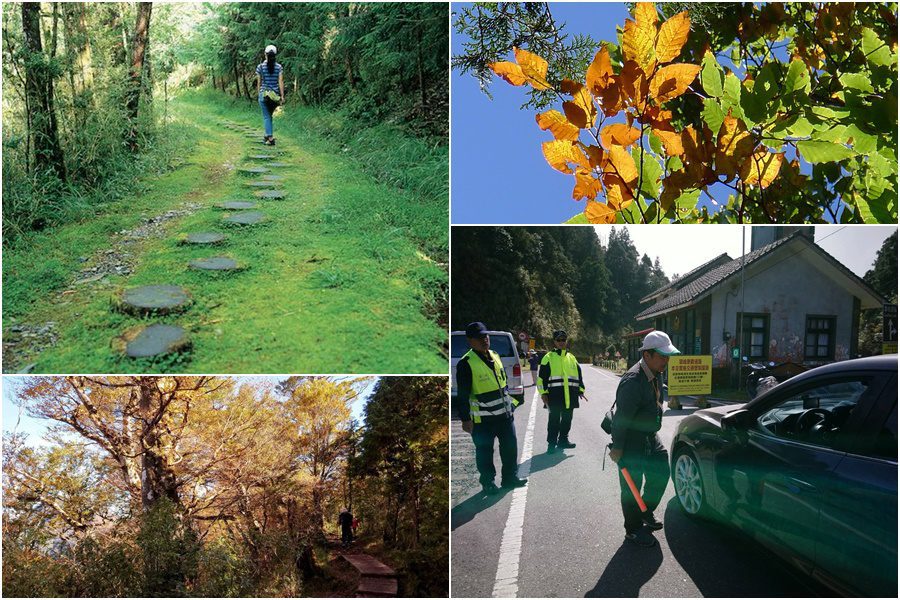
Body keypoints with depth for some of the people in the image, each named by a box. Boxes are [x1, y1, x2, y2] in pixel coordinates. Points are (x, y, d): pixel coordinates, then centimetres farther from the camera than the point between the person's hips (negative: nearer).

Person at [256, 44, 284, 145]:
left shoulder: (260, 67, -3)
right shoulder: (279, 67, -1)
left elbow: (259, 82, 2)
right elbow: (281, 82, -6)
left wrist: (258, 94, 14)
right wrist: (282, 96, -5)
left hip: (264, 94, -2)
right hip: (275, 95, 2)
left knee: (266, 116, 1)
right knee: (269, 115, 21)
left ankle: (270, 138, -14)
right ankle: (267, 135, 28)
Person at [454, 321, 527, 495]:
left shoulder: (495, 356, 8)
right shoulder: (466, 363, -15)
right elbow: (462, 394, -15)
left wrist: (510, 403, 19)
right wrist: (465, 419, -16)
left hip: (504, 414, 7)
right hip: (483, 419, -7)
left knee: (510, 447, 14)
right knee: (485, 452, 5)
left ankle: (510, 477, 29)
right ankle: (488, 482, 20)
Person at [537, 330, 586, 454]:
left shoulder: (572, 358, 16)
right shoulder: (548, 357, 0)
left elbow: (579, 375, 22)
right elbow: (542, 377, -2)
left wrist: (581, 390, 15)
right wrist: (543, 393, -8)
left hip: (570, 394, 5)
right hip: (555, 394, -5)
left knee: (567, 419, 11)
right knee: (554, 419, -3)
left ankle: (563, 440, 24)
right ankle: (551, 443, 4)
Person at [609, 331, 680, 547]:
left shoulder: (656, 375, 3)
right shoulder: (633, 381, -27)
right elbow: (621, 417, -25)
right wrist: (617, 448, -22)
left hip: (650, 437, 9)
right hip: (631, 442, -9)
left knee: (661, 474, 16)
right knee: (632, 486, 3)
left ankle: (646, 513, 37)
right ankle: (634, 530, 17)